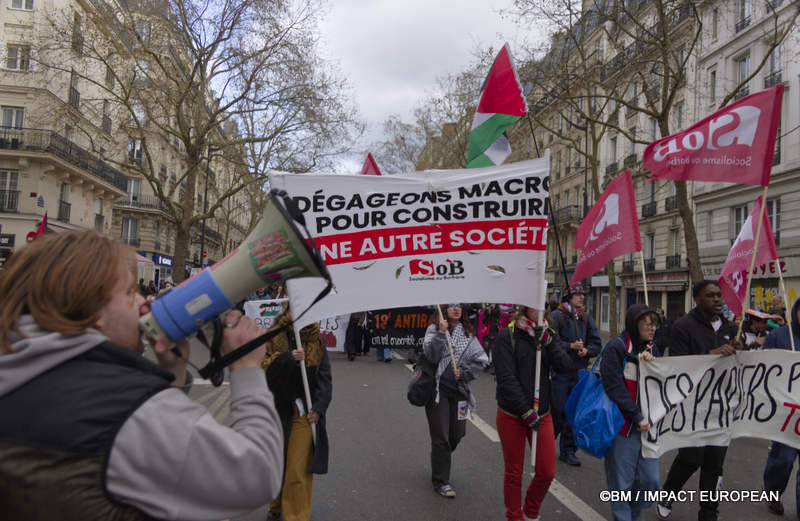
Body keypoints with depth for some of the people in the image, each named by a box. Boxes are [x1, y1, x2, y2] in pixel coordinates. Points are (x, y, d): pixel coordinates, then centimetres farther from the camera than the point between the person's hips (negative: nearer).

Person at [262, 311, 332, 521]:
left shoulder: (316, 343, 2)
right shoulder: (273, 339, -3)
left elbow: (324, 378, 2)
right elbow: (262, 367, -15)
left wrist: (318, 408, -8)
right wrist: (288, 358, -28)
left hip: (305, 414, 0)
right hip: (277, 412, 1)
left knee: (298, 470, -6)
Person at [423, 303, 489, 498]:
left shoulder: (468, 333, 6)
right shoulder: (434, 329, -4)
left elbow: (481, 360, 3)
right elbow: (431, 355, -18)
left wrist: (464, 373, -9)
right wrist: (441, 333, -25)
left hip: (459, 389, 4)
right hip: (438, 388, -4)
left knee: (457, 434, 12)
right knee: (440, 436, -1)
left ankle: (439, 460, 42)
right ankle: (441, 481, 12)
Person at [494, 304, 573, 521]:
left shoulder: (547, 335, 5)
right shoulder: (507, 336, -11)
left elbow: (566, 364, -9)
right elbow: (506, 379, -16)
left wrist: (547, 340, -22)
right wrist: (526, 412, -18)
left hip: (542, 413, 4)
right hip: (512, 415, -4)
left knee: (547, 472, 6)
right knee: (514, 473, 9)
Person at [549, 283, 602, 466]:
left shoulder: (586, 318, 11)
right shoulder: (556, 316, -6)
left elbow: (597, 344, 9)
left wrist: (587, 350, -11)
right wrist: (570, 346, -22)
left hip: (580, 372, 5)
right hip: (559, 371, -5)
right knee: (559, 411, -4)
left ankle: (568, 451, 19)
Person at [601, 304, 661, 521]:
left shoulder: (652, 348, 11)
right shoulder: (616, 348, -10)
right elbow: (614, 387, -15)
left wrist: (651, 362, -9)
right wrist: (637, 417, -15)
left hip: (647, 424, 6)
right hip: (622, 426, -6)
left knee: (650, 480, 9)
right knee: (622, 482, 1)